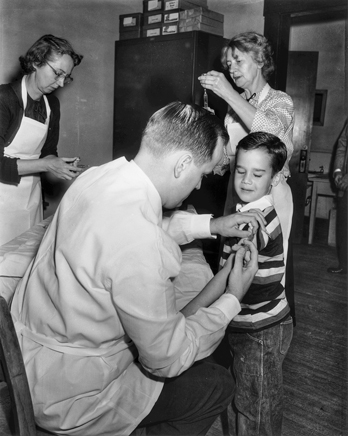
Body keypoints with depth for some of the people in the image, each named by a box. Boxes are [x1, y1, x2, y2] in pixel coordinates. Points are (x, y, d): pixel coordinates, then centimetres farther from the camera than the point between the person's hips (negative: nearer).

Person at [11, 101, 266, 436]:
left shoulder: (99, 175, -9)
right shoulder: (140, 245, -36)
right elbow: (168, 359, -21)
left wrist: (211, 225, 7)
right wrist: (232, 299, -9)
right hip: (68, 392, -8)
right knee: (217, 385, 5)